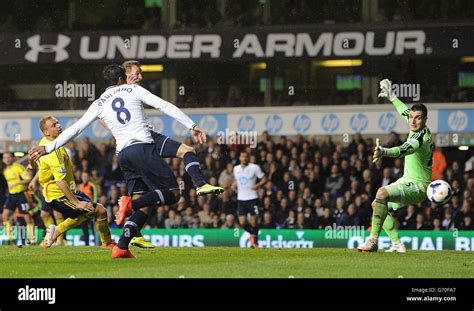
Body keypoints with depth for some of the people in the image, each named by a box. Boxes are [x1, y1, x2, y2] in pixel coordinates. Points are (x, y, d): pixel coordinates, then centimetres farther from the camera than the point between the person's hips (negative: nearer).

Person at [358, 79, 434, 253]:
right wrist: (391, 96, 36)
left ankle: (373, 240, -32)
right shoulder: (417, 130, 4)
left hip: (417, 187, -11)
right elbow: (405, 111, 26)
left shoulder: (422, 137, -24)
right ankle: (397, 244, 14)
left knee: (382, 193, -31)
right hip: (407, 180, 11)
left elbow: (406, 150, -45)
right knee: (378, 205, 20)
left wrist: (384, 152, -62)